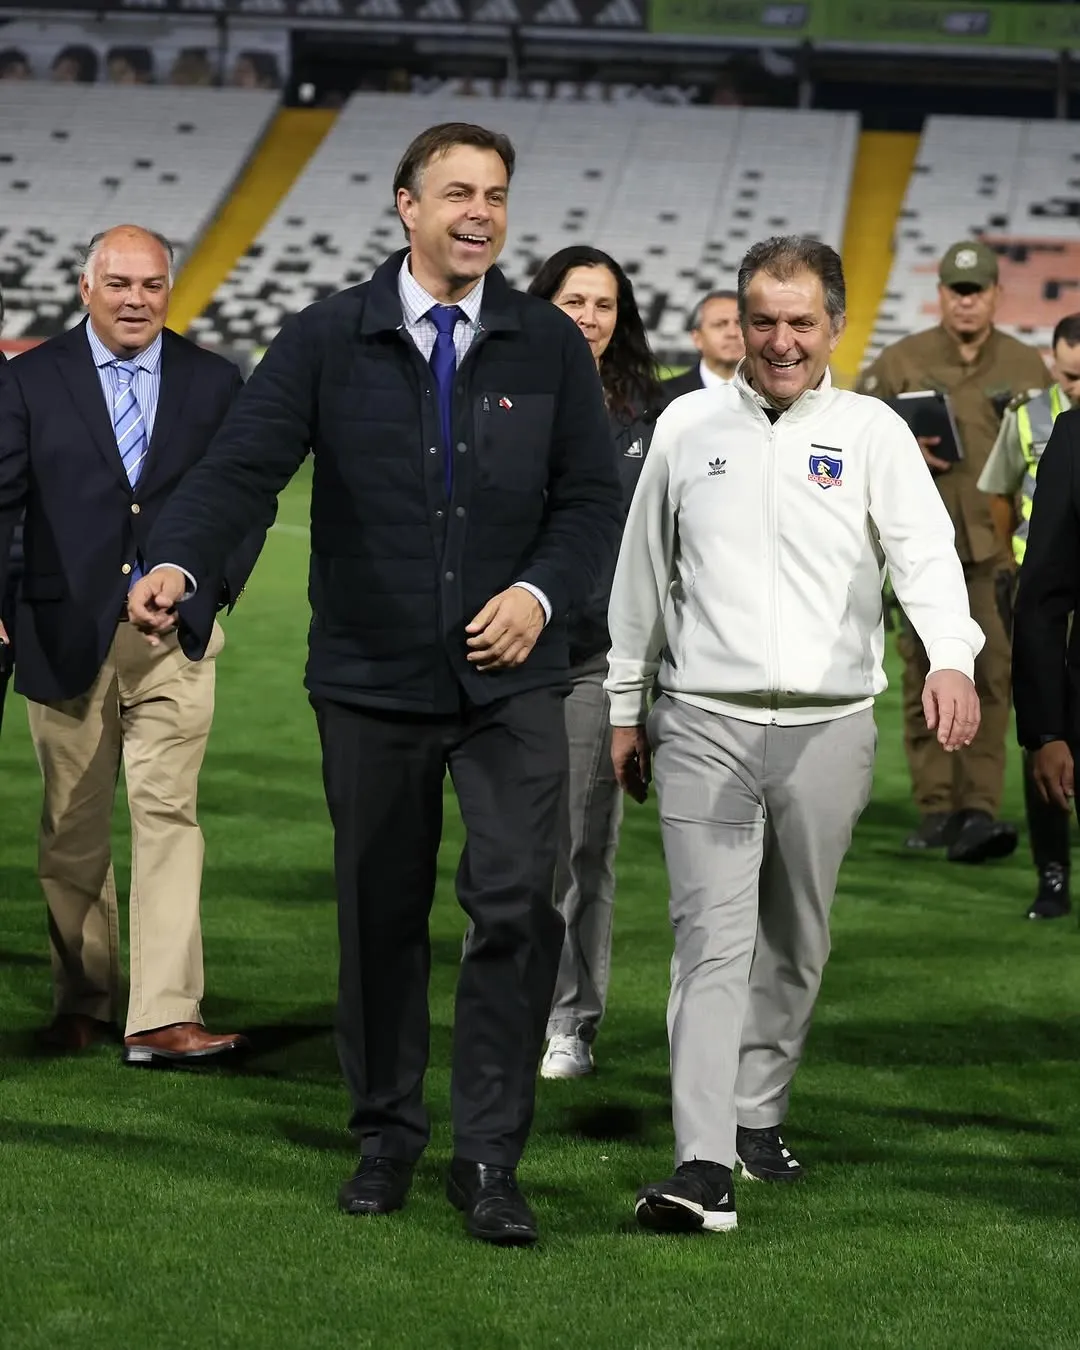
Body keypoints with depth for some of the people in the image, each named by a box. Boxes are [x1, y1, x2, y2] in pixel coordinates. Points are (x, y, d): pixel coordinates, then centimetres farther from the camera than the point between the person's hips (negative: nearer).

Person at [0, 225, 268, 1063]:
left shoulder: (214, 384, 6)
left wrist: (214, 591, 0)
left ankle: (163, 1017, -13)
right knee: (73, 830, 8)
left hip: (173, 637, 0)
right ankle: (83, 1003, 21)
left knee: (168, 816, -9)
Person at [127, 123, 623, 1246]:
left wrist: (540, 592, -13)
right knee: (379, 915, 9)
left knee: (518, 902, -12)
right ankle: (386, 1137, 26)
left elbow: (593, 499, 6)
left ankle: (488, 1158, -5)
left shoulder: (549, 346, 4)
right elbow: (243, 465, -10)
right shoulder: (327, 341, -1)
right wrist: (175, 563, -29)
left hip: (508, 681, 0)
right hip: (371, 681, 0)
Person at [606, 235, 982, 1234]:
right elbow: (642, 574, 16)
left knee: (795, 940, 12)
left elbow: (925, 550, -11)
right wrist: (626, 708, 16)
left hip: (830, 728, 1)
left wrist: (951, 657, -30)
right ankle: (705, 1164, -16)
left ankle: (757, 1118, 29)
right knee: (713, 938, -10)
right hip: (705, 727, 0)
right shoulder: (688, 427, 8)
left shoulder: (872, 433, 3)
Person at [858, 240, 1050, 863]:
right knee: (927, 677, 1)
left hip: (999, 548, 0)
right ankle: (936, 807, 6)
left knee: (994, 676, -8)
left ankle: (980, 810, -11)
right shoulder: (902, 361, 7)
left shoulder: (1027, 365, 10)